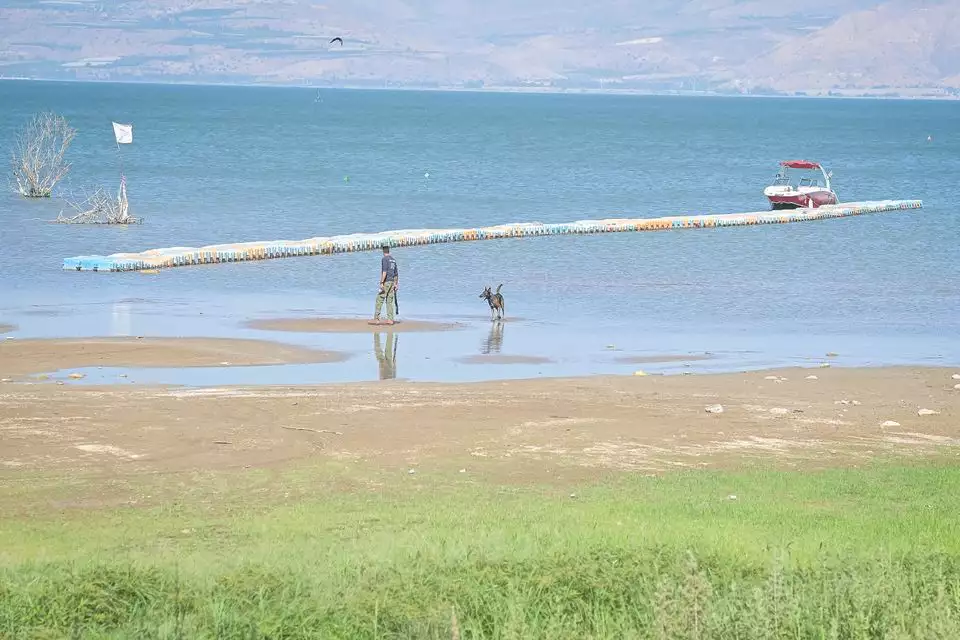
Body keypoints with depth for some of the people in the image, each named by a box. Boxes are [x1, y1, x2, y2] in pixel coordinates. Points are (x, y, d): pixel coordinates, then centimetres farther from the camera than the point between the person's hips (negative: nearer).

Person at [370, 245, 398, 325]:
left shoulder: (385, 259, -10)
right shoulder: (393, 260, 16)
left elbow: (384, 272, -20)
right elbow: (396, 273, 22)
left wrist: (381, 283, -21)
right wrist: (395, 284, 29)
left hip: (386, 282, -8)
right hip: (392, 282, 8)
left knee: (379, 300, -6)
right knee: (389, 301, 7)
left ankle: (376, 319, -10)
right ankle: (390, 319, 4)